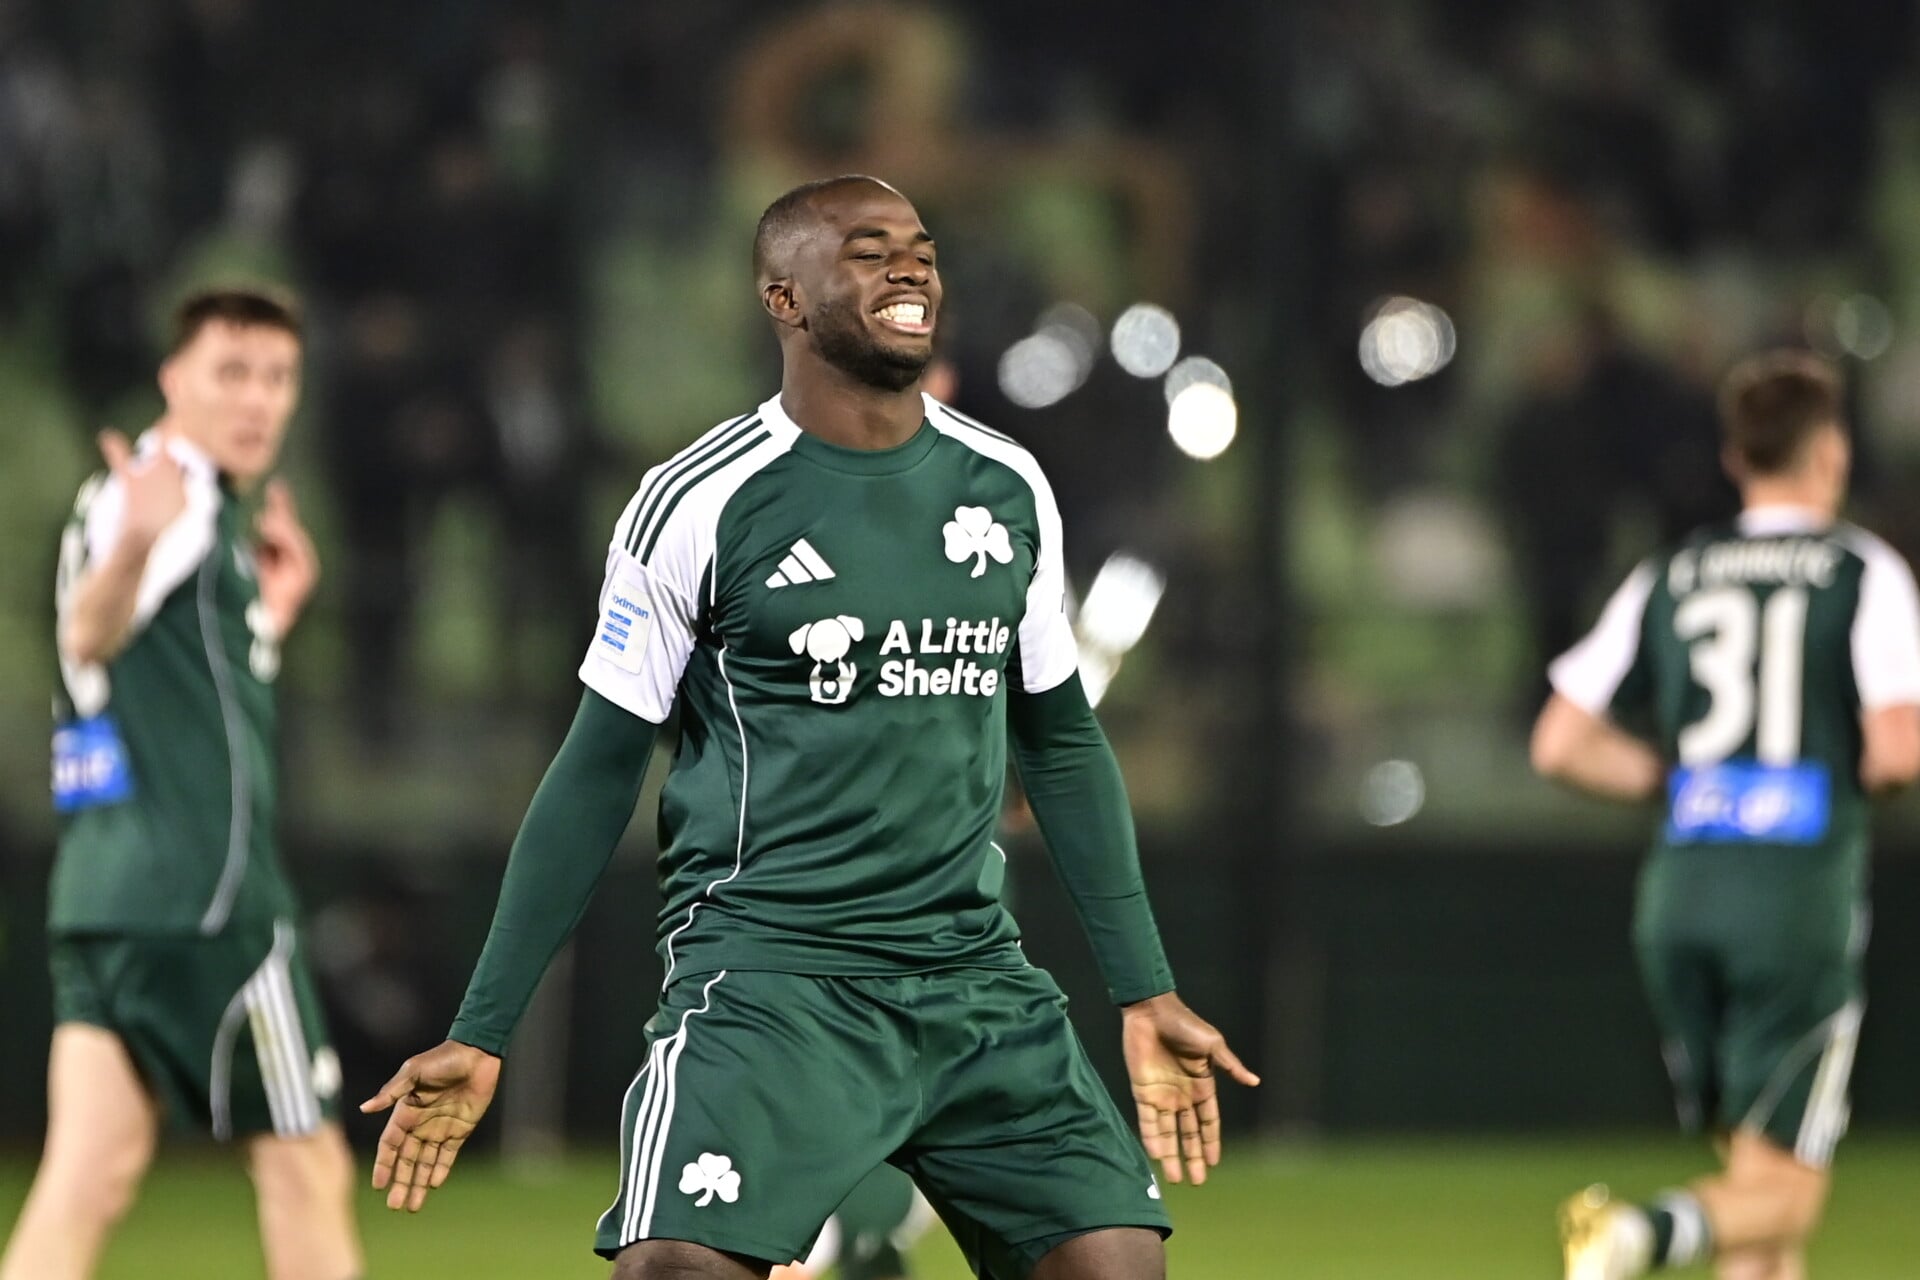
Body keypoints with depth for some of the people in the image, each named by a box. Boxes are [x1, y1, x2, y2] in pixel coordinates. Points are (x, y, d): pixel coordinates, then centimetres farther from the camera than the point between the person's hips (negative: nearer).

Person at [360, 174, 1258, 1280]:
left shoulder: (1009, 489, 9)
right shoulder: (701, 504, -5)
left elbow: (1062, 741, 20)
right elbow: (598, 773, 1)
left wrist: (1147, 993, 18)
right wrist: (481, 1034, 0)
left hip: (974, 972, 5)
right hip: (770, 971, -5)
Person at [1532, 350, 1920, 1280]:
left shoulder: (1670, 577, 13)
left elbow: (1560, 746, 9)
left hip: (1679, 890, 5)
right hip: (1801, 889, -5)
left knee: (1750, 1164, 15)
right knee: (1783, 1190, -4)